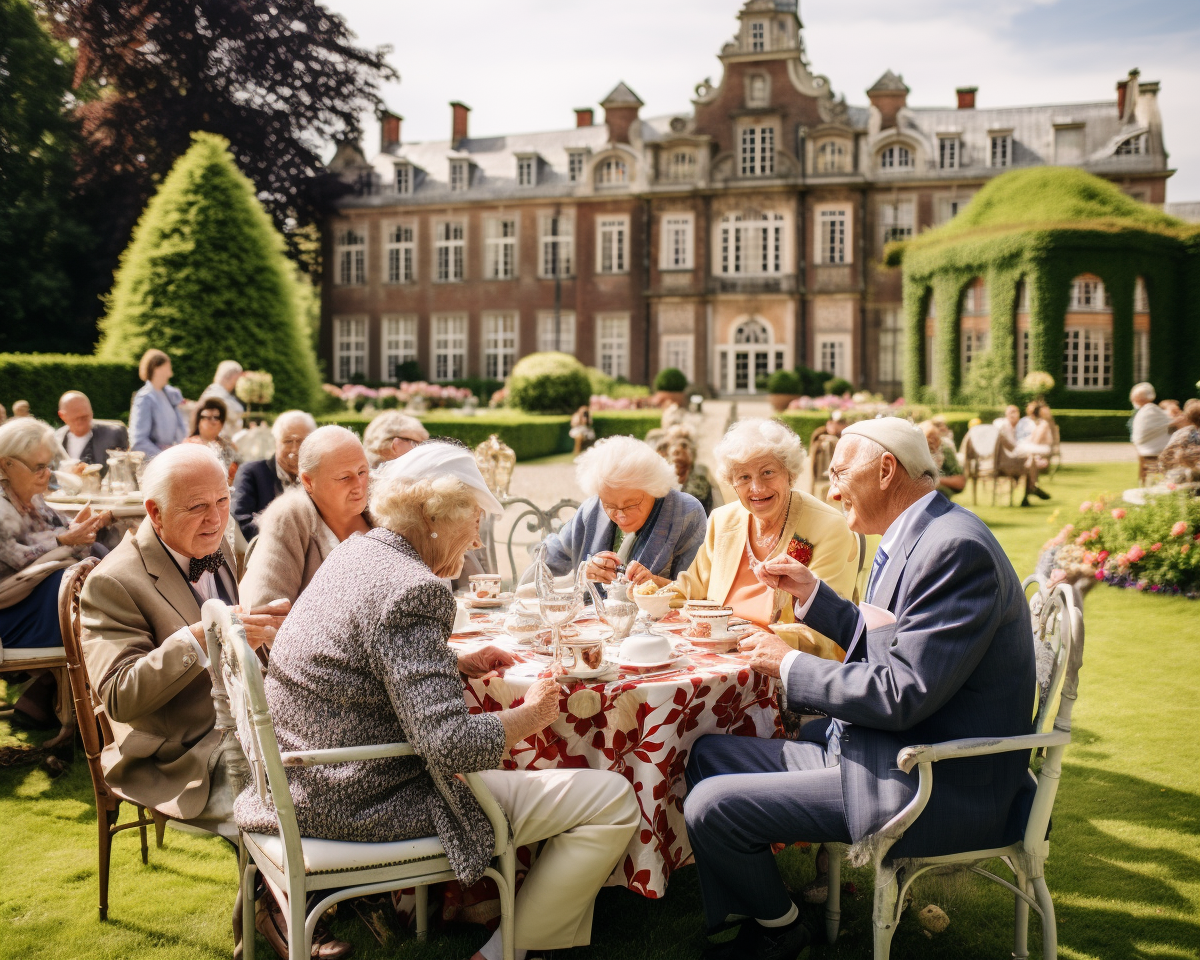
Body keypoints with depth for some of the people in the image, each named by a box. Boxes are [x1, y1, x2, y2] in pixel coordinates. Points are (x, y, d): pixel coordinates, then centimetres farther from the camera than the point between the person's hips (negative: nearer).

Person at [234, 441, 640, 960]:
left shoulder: (355, 552, 6)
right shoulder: (408, 590, -24)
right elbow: (450, 744, -29)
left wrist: (456, 663, 13)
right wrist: (534, 712, -12)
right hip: (373, 804, -10)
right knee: (614, 799, -7)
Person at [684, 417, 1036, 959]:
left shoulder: (957, 549, -23)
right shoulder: (917, 538, 10)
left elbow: (901, 694, -26)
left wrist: (789, 664, -13)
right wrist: (810, 593, 12)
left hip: (936, 787, -10)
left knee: (710, 807, -16)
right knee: (708, 755, 12)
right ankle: (739, 913, 24)